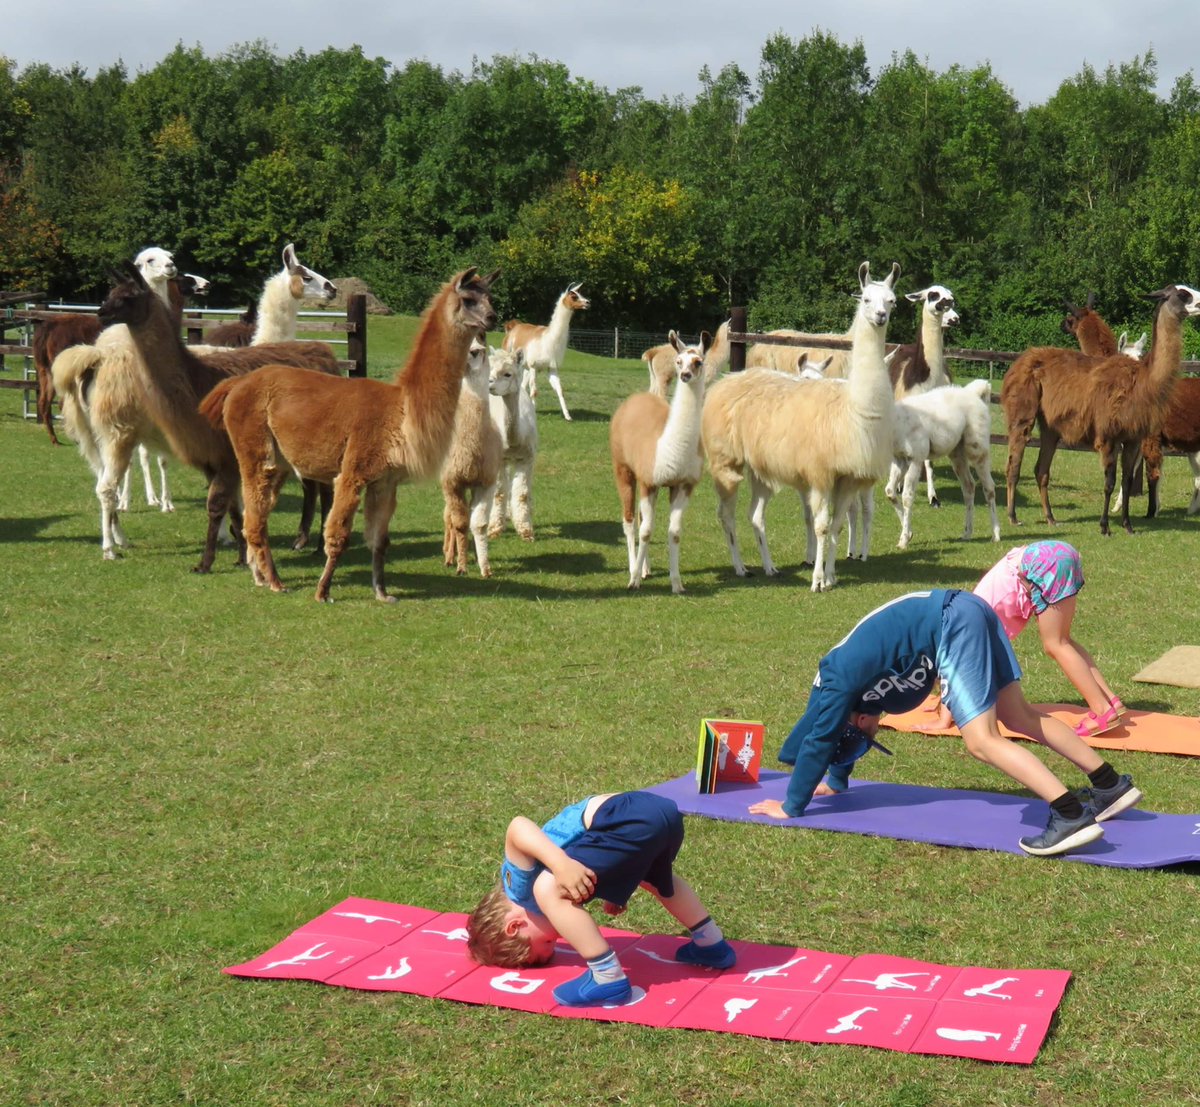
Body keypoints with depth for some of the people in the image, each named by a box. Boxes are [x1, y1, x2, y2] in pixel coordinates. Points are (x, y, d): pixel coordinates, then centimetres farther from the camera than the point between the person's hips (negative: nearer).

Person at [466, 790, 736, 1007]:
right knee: (657, 877, 39)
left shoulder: (520, 887, 7)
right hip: (660, 809, 10)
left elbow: (517, 827, -10)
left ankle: (609, 979, -4)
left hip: (635, 823, -10)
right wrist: (614, 889, 39)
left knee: (549, 891, -7)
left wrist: (563, 865, -20)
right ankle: (713, 946, 49)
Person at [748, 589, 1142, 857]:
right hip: (968, 610, 9)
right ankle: (1111, 786, 19)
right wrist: (835, 783, 45)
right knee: (1021, 718, 15)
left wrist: (791, 806, 6)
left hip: (951, 626, -9)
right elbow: (845, 737, 36)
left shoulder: (840, 682, -3)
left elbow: (818, 743, -2)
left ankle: (1071, 815, -23)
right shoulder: (849, 669, 22)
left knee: (982, 740, -12)